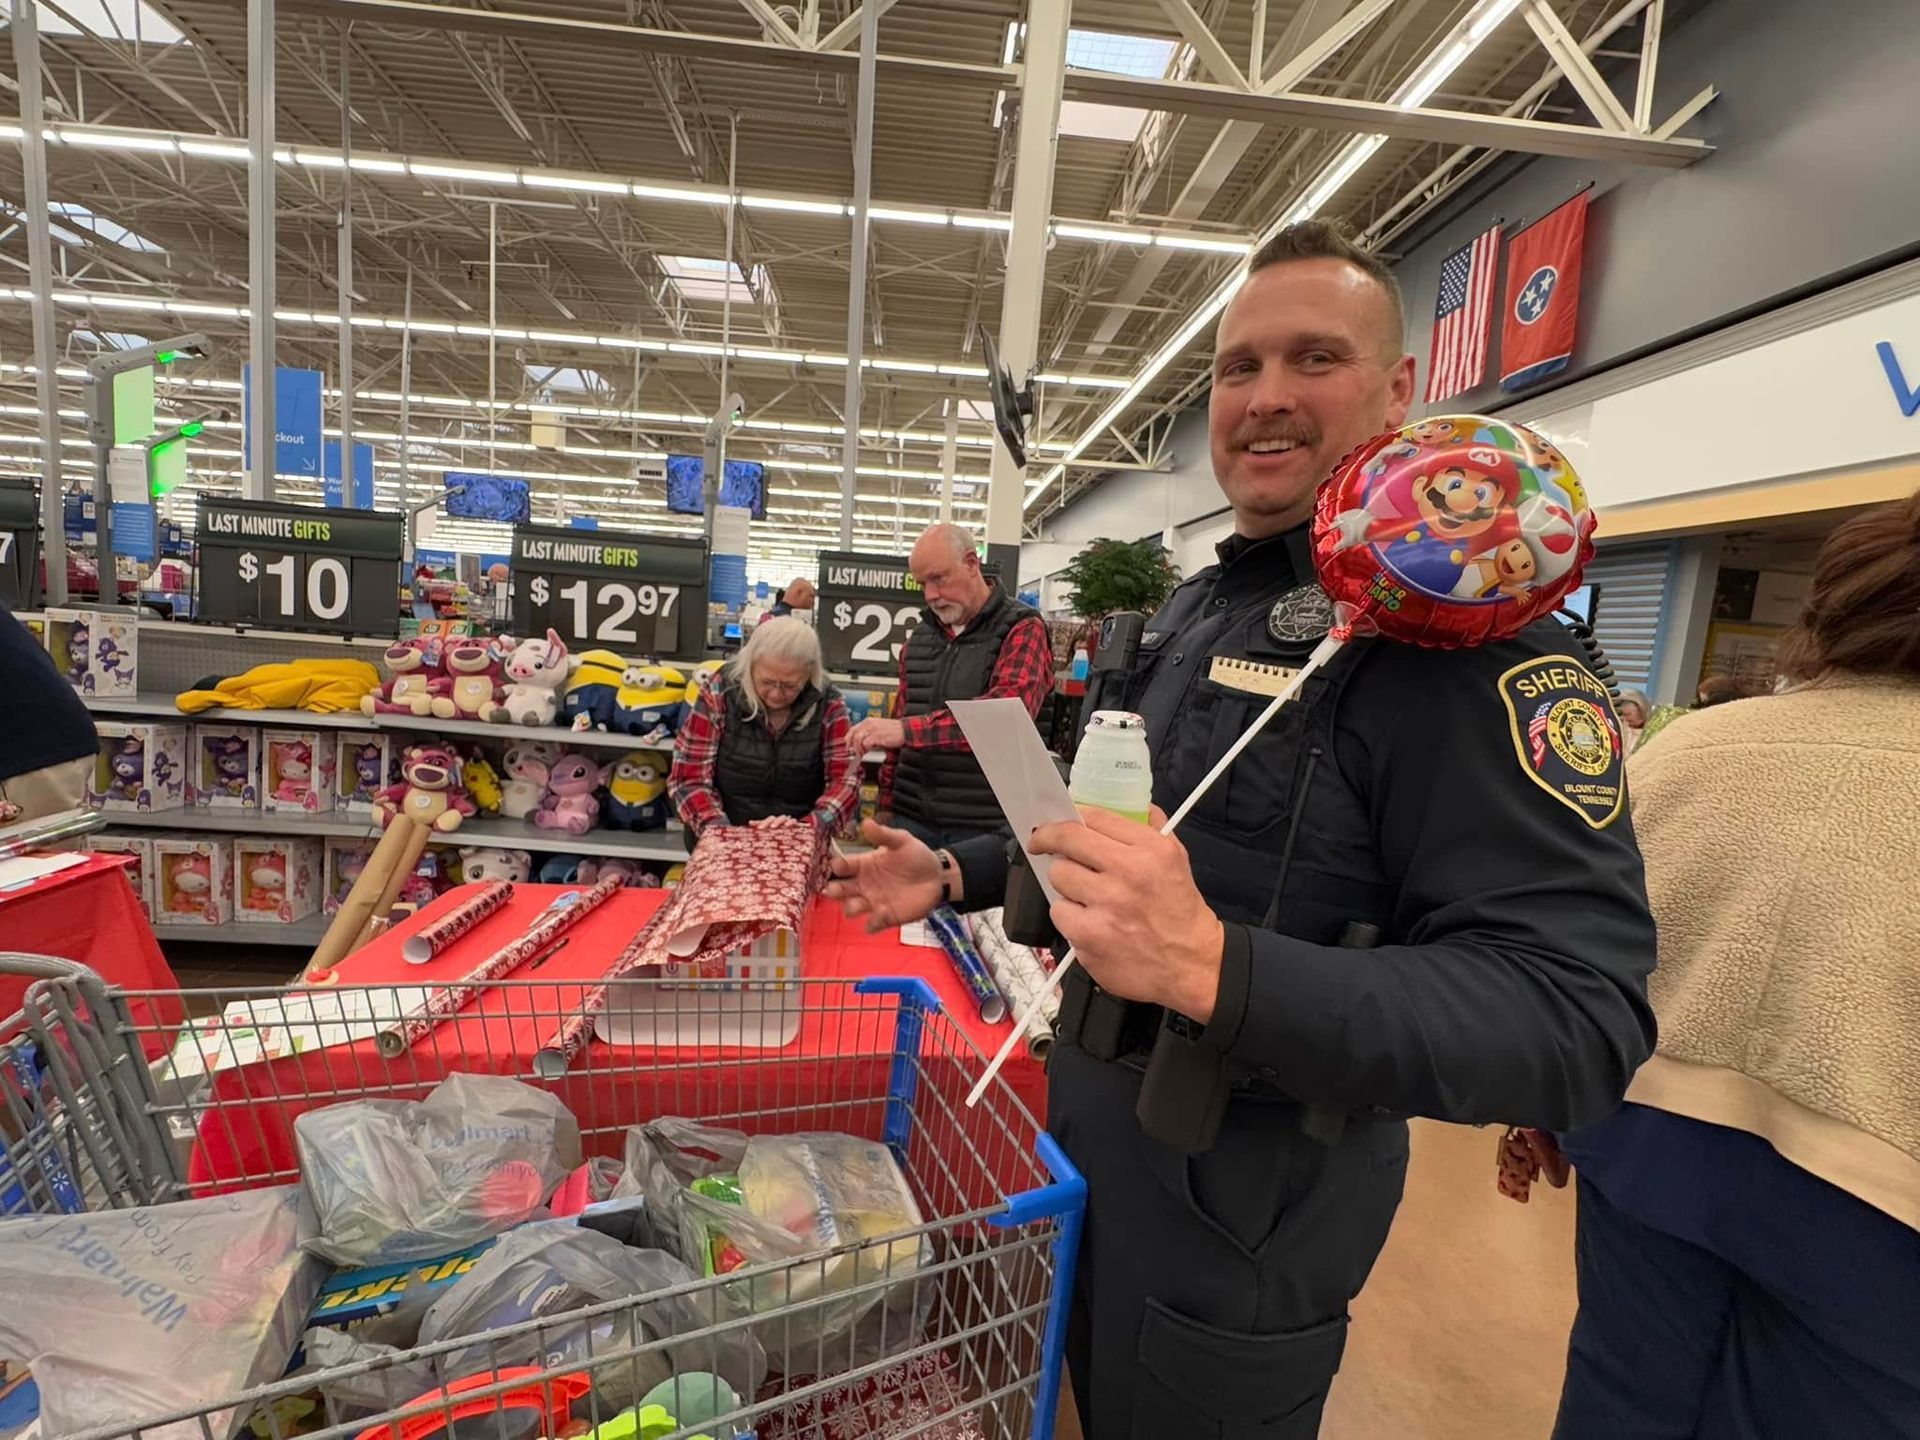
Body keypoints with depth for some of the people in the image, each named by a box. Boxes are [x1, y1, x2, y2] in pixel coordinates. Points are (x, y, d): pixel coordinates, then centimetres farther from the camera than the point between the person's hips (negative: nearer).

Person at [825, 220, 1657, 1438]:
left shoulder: (1463, 631, -22)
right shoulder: (1198, 607, 7)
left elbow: (1578, 1018, -28)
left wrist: (1216, 968, -42)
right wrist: (954, 874, 8)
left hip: (1243, 1213, -7)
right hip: (1092, 1140, 8)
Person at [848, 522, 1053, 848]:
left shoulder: (1022, 629, -6)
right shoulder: (920, 637, 13)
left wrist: (907, 730, -29)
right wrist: (886, 804, 11)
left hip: (983, 826, -5)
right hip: (912, 818, 5)